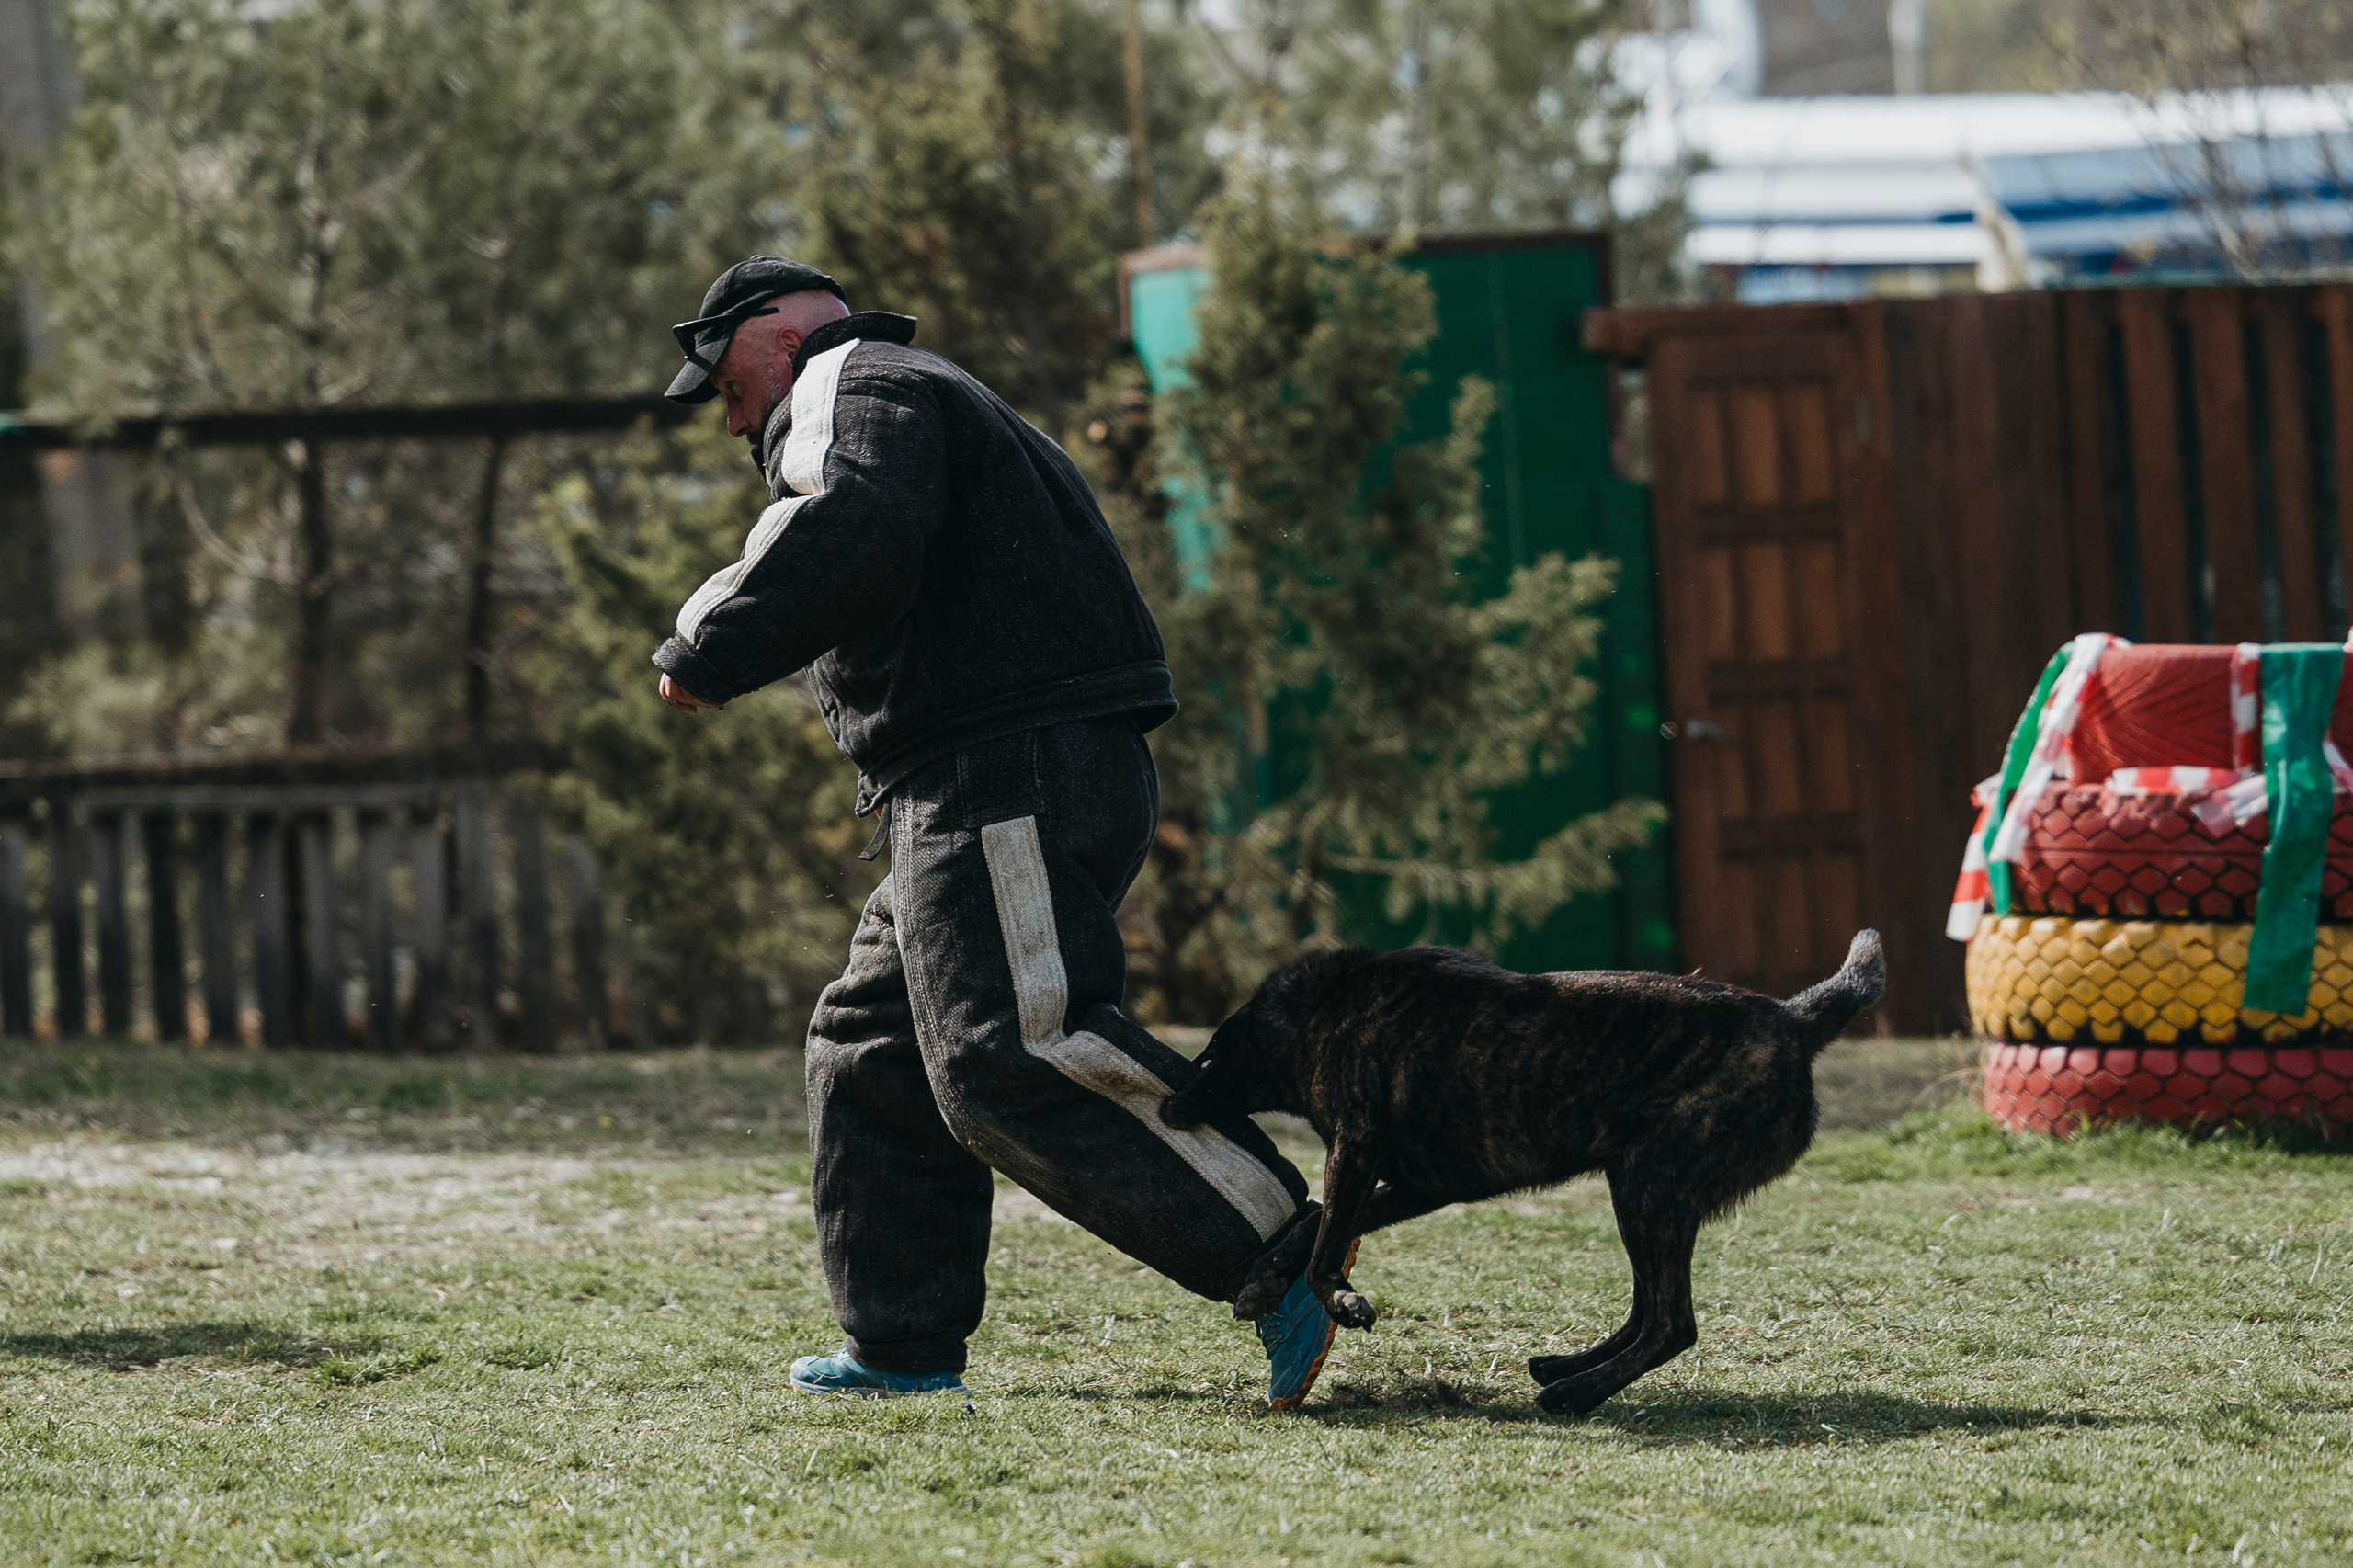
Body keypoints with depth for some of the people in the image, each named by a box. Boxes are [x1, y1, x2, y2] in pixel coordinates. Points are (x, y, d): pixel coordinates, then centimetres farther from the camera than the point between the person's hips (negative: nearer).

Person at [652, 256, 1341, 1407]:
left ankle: (1280, 1254, -25)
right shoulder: (932, 407, 33)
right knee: (875, 1052, 15)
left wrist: (711, 654, -17)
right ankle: (905, 1344, 17)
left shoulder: (862, 388, -1)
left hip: (1014, 781, -11)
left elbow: (859, 536, -22)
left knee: (1011, 1056, -20)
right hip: (974, 799, 11)